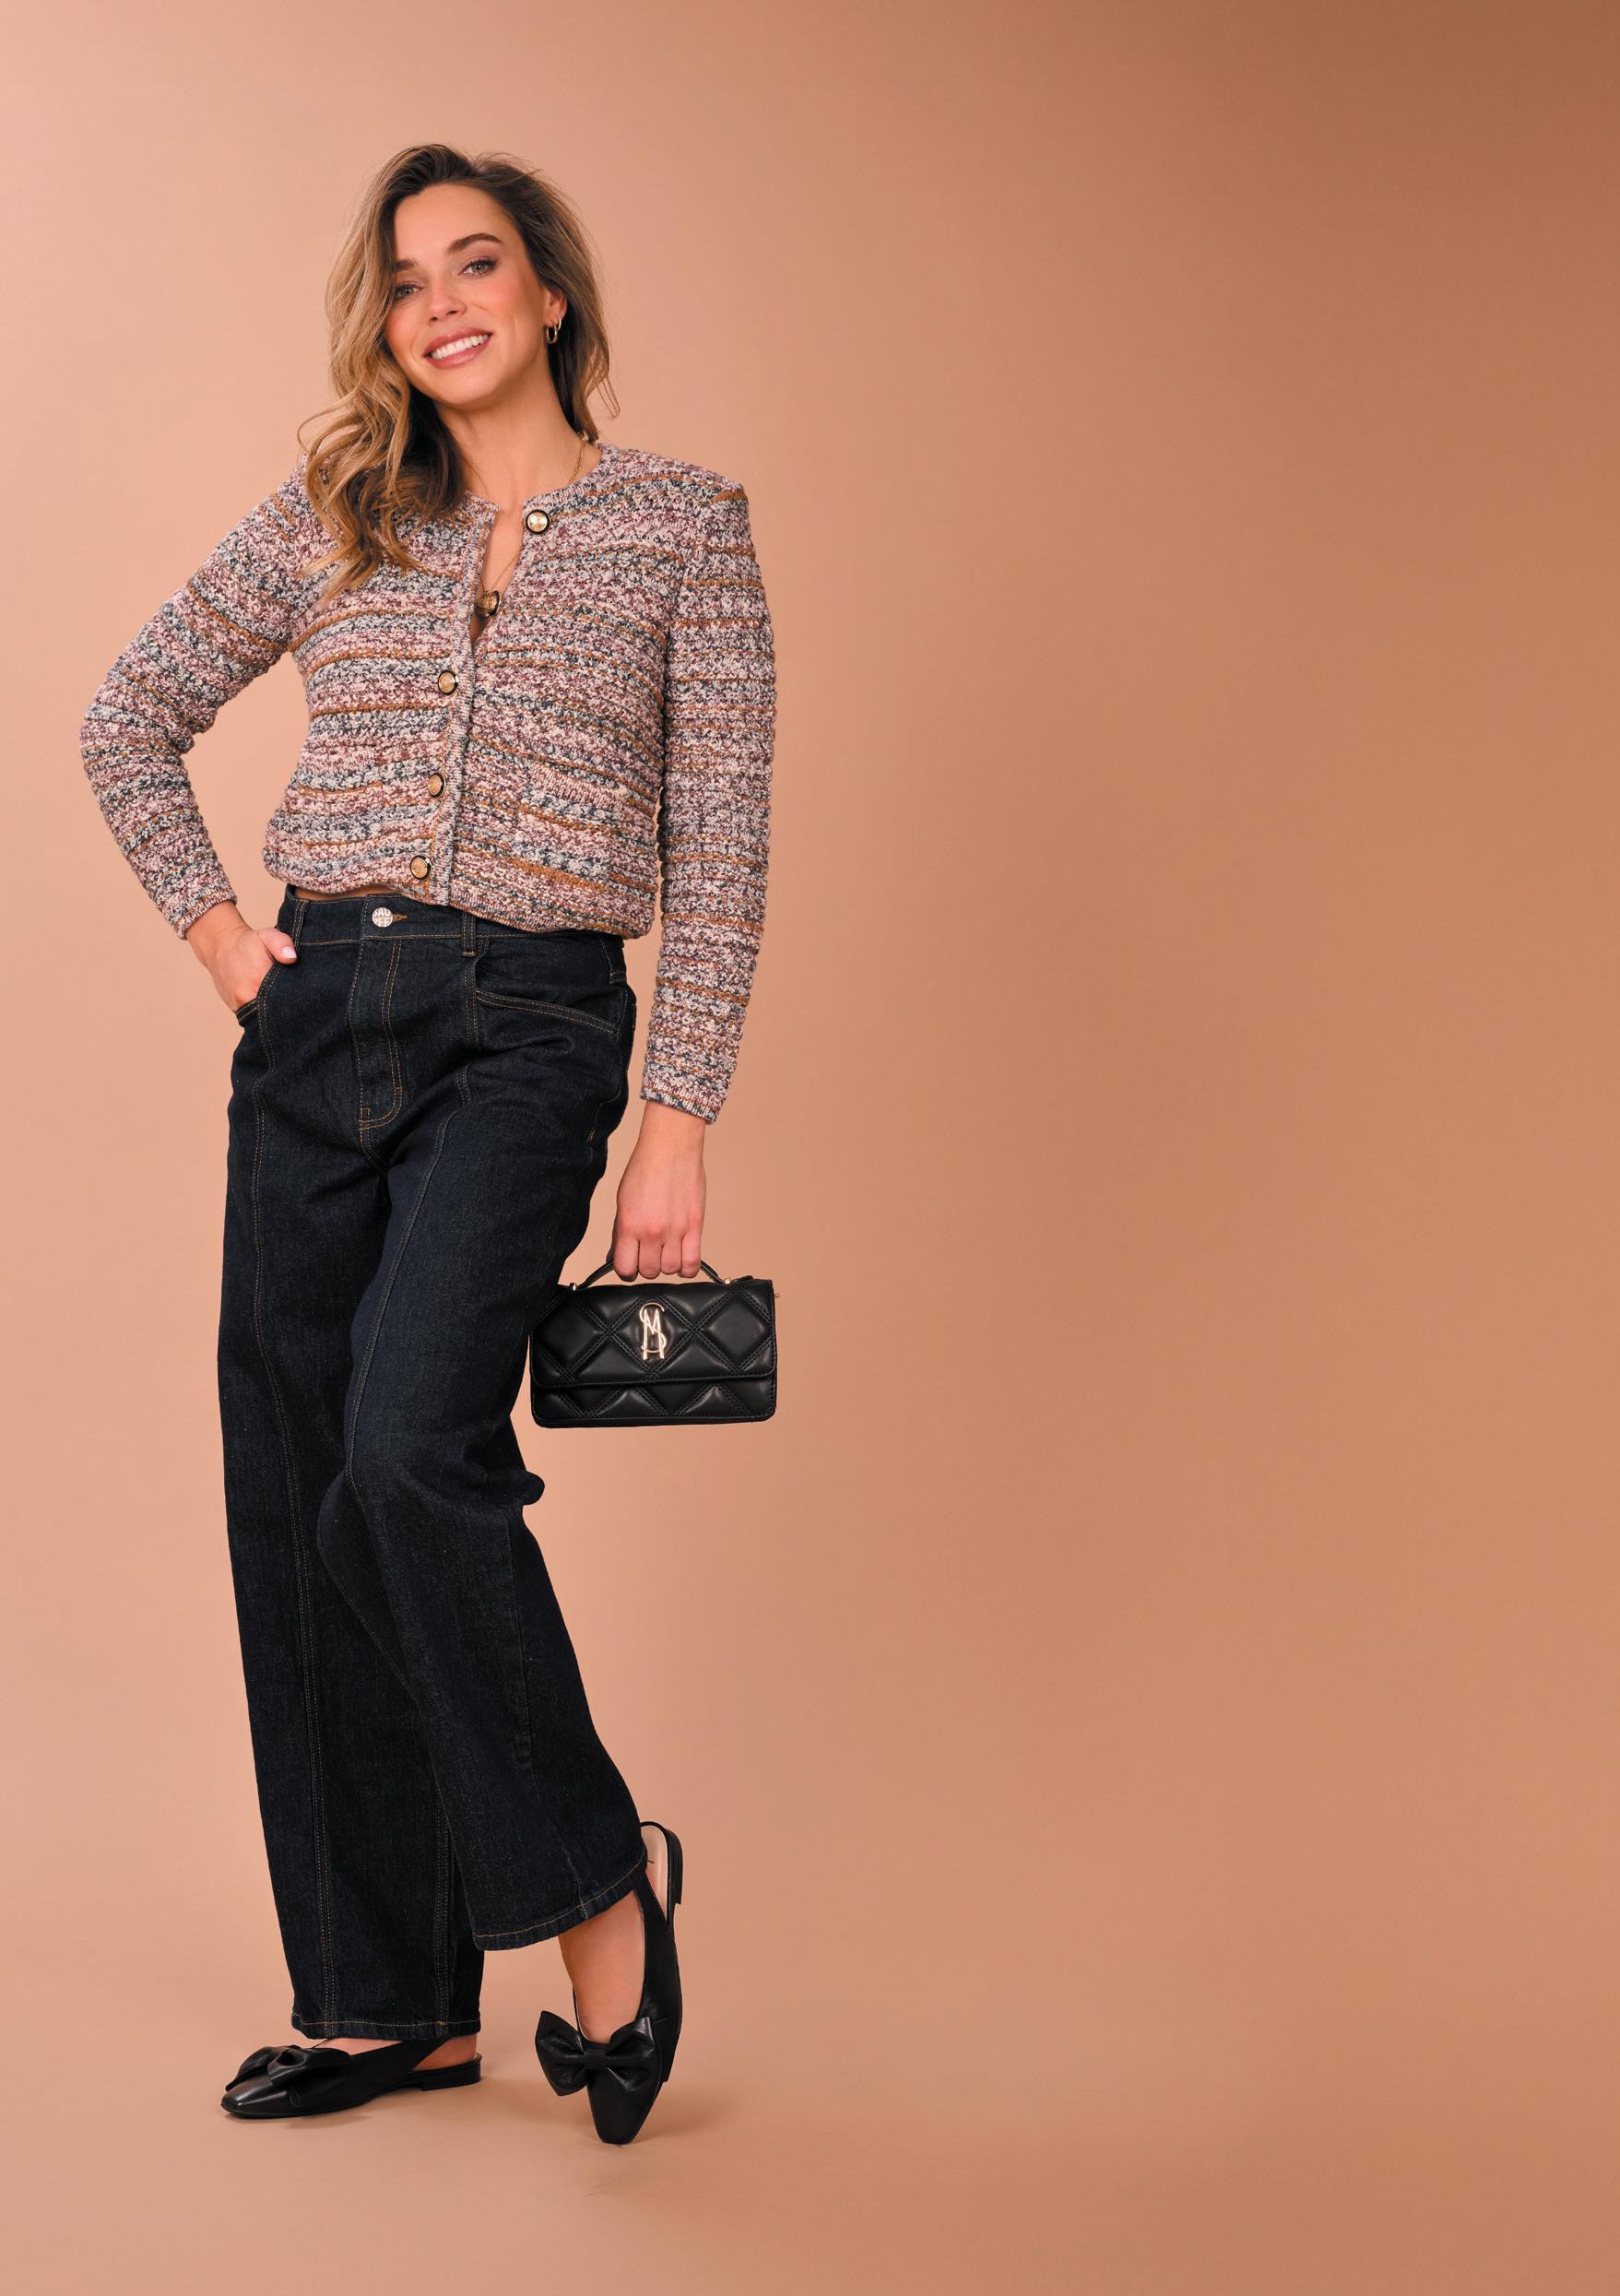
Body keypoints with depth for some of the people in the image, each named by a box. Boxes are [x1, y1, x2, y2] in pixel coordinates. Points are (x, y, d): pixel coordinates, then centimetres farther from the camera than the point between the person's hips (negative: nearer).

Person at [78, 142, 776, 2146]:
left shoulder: (684, 524, 3)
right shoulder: (328, 517, 11)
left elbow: (720, 847, -1)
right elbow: (131, 716, 21)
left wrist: (679, 1123, -7)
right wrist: (209, 921, 8)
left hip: (531, 1027, -4)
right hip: (315, 1018, 4)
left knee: (410, 1455, -23)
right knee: (294, 1505, 3)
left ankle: (595, 1872, -2)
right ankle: (385, 1998, 14)